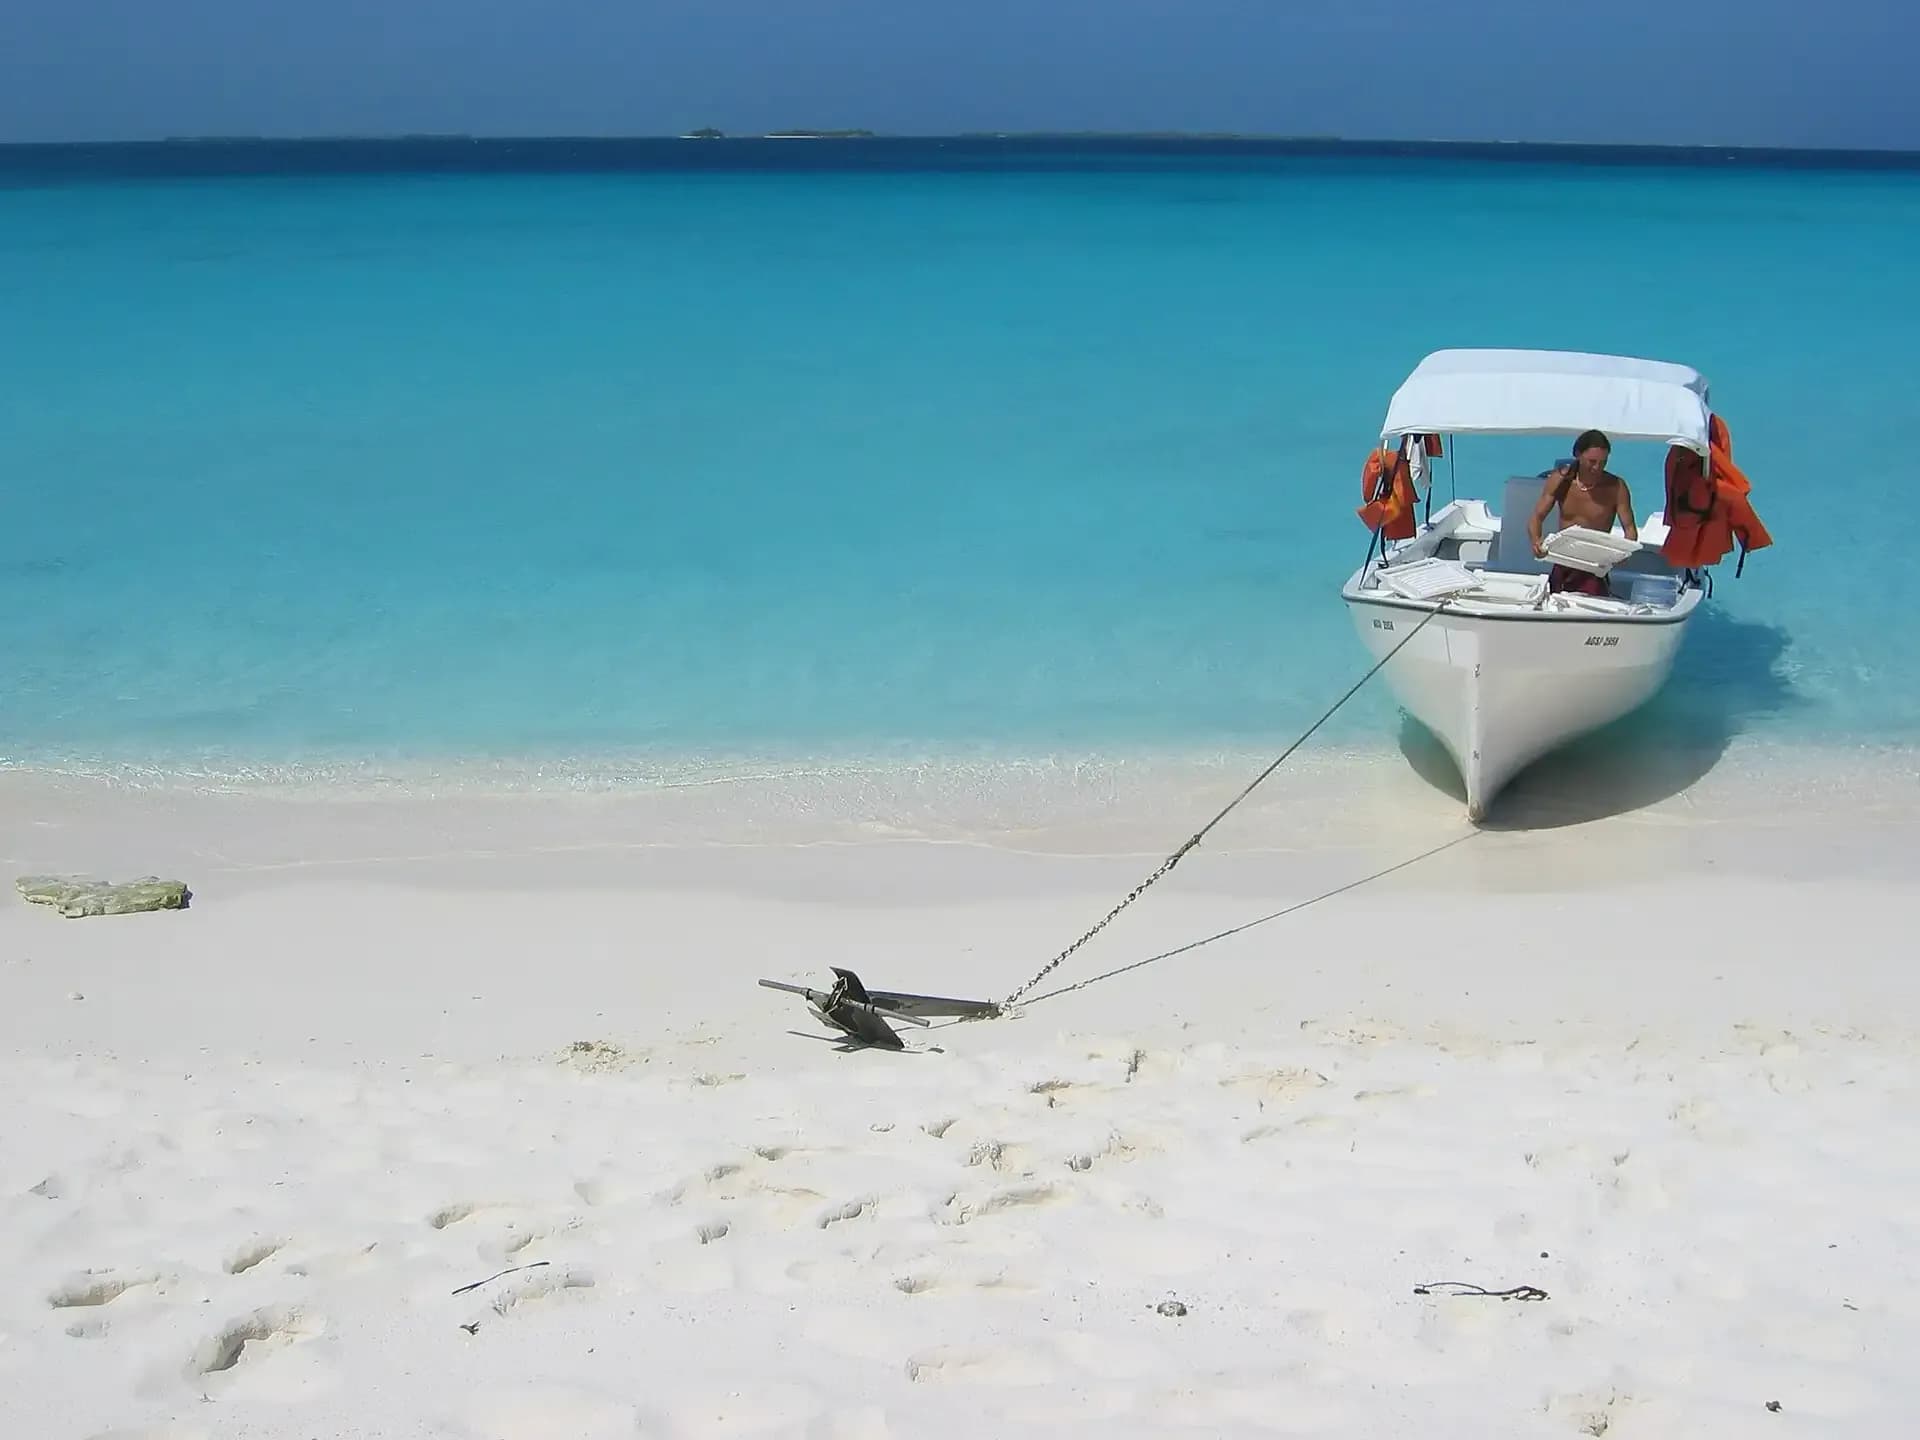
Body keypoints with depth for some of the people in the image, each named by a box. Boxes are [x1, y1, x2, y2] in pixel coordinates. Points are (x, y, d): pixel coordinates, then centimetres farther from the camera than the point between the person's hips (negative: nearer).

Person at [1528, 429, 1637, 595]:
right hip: (1562, 568, 3)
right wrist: (1536, 541, -23)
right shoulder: (1560, 479, -5)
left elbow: (1630, 529, -7)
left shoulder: (1616, 487, -11)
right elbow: (1537, 517, -2)